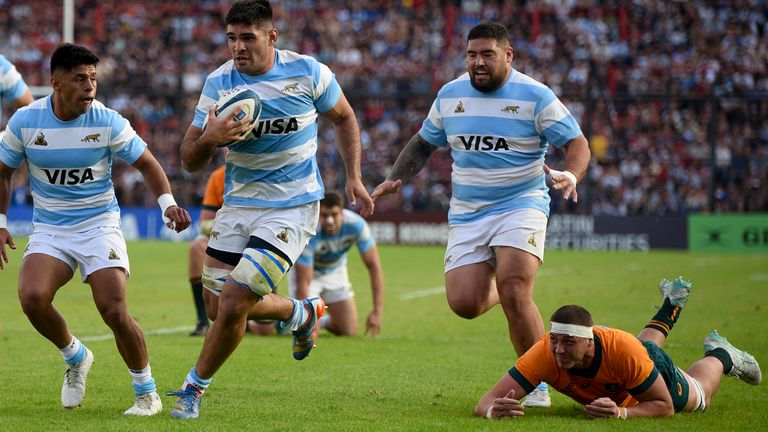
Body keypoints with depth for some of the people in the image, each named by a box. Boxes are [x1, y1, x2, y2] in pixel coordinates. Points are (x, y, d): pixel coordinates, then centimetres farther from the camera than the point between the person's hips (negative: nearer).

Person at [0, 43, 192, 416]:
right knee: (32, 297, -24)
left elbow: (146, 163, 0)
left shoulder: (107, 121, -10)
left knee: (114, 312, -17)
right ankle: (76, 357, 6)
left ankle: (147, 393, 4)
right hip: (49, 228, 2)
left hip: (99, 225, -2)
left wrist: (167, 203, -16)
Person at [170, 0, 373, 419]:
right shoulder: (218, 83, -6)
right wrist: (209, 138, -26)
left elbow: (343, 118, 9)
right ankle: (303, 312, 35)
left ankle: (194, 388, 8)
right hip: (238, 204, 4)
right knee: (221, 306, 7)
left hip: (292, 208, -4)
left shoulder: (308, 72, -10)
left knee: (233, 305, -15)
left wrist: (353, 178, 2)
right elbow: (189, 160, -4)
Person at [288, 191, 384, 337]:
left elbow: (373, 265, -25)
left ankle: (324, 322, 32)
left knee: (349, 332, -2)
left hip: (335, 271, 4)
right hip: (305, 270, -4)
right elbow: (303, 282, -37)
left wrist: (378, 311, -30)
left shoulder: (356, 225, -30)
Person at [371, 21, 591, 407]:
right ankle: (496, 293, 29)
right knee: (463, 303, -10)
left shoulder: (535, 96, -6)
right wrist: (394, 179, 9)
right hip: (467, 213, 4)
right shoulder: (450, 95, 7)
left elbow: (577, 144, -5)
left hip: (521, 205, -4)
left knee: (514, 294, -22)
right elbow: (424, 143, 22)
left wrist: (570, 176, -26)